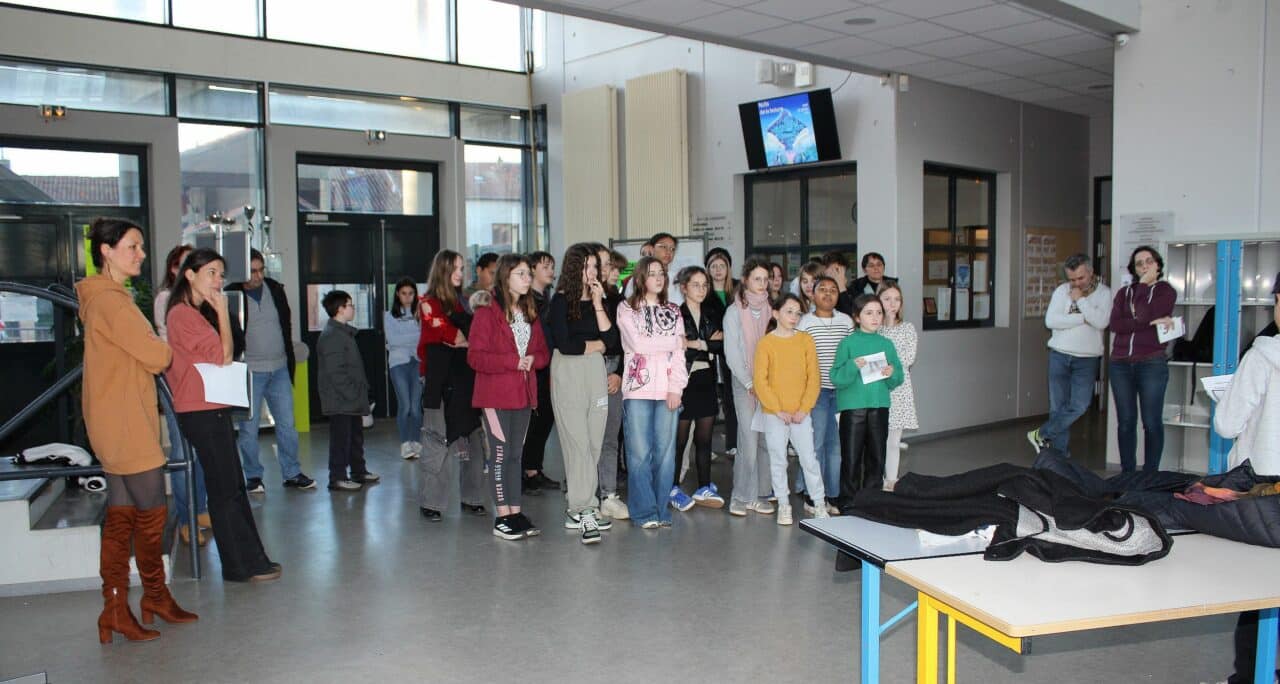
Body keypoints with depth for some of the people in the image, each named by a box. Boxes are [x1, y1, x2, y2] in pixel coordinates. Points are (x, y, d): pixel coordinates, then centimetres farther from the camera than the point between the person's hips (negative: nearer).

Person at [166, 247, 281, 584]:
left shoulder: (197, 313, 17)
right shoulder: (183, 314, -13)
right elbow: (223, 355, -17)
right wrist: (223, 311, -12)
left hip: (212, 410, 10)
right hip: (202, 413, -10)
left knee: (233, 487, 13)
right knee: (225, 490, -3)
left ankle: (252, 559, 21)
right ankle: (241, 566, 6)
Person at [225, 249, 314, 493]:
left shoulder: (275, 289, 6)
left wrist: (289, 361, 13)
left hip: (279, 369, 4)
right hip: (249, 372, -4)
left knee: (287, 423, 7)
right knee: (249, 428, 3)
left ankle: (292, 473, 17)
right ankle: (253, 477, 15)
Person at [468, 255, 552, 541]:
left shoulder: (531, 312, 13)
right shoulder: (487, 311, -9)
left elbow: (543, 352, 15)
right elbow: (475, 357, -14)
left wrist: (533, 359, -7)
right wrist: (512, 362, -20)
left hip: (523, 393, 7)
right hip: (495, 394, -6)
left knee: (516, 453, 12)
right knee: (500, 453, -3)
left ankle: (515, 512, 18)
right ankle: (502, 517, 5)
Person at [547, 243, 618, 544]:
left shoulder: (599, 299, 12)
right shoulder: (561, 300, -2)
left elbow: (611, 337, 0)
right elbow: (564, 344, -12)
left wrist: (597, 304, -6)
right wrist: (598, 344, 1)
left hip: (596, 373, 5)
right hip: (567, 374, -5)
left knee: (593, 443, 4)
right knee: (578, 443, -9)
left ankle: (576, 509, 12)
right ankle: (584, 511, -9)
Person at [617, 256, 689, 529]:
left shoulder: (673, 311, 17)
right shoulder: (627, 309, 6)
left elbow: (680, 354, 8)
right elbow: (638, 344, -8)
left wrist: (676, 388, -4)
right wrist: (673, 341, 1)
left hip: (668, 391, 3)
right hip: (638, 388, -3)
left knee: (665, 451, 2)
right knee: (640, 452, -4)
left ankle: (661, 510, 11)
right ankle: (644, 512, 3)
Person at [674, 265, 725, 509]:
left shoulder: (711, 318, 14)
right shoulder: (676, 316, -4)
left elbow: (723, 348, 0)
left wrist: (697, 345, -9)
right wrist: (709, 344, -10)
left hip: (706, 382, 5)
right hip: (684, 382, -5)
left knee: (704, 439, 9)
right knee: (680, 439, 0)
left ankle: (704, 488, 17)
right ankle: (673, 489, 11)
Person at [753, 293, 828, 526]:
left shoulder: (806, 340, 3)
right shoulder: (766, 343, -3)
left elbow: (814, 377, 2)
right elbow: (760, 381, -6)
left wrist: (804, 408, -7)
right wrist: (778, 410, -11)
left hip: (801, 413, 1)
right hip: (774, 414, -1)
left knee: (809, 458, 2)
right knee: (778, 460, 7)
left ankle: (819, 503, 16)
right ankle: (783, 505, 19)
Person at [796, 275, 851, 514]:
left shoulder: (846, 322, 8)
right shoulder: (805, 322, -2)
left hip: (841, 390, 4)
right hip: (815, 390, -4)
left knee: (838, 443, 7)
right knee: (815, 444, -1)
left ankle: (834, 495, 17)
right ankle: (811, 496, 9)